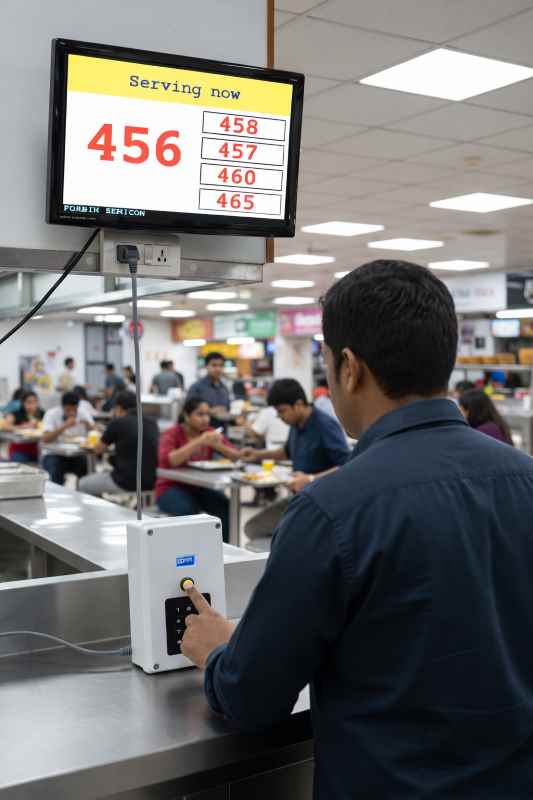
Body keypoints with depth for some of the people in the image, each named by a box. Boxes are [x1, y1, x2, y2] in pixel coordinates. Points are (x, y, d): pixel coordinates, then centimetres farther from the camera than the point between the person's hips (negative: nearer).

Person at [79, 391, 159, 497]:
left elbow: (98, 450, 6)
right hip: (151, 483, 7)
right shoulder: (152, 423, 7)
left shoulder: (117, 423, -8)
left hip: (126, 483, -7)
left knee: (82, 485, 17)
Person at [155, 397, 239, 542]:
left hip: (200, 488, 4)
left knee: (227, 508, -22)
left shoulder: (210, 433, 2)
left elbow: (236, 456, -3)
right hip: (172, 488, -4)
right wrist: (199, 442, -34)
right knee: (188, 510, -35)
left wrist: (218, 445, -23)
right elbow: (167, 461, -30)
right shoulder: (173, 434, -10)